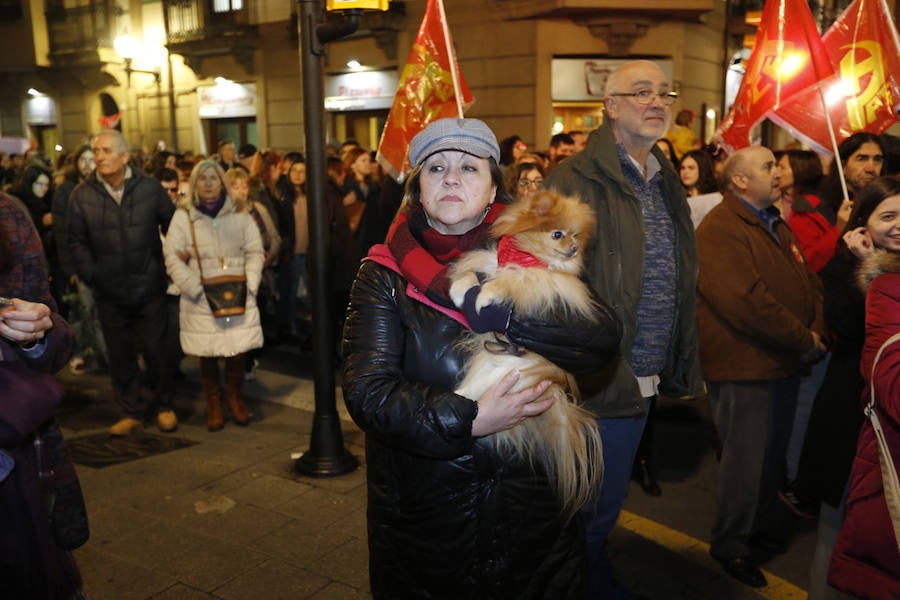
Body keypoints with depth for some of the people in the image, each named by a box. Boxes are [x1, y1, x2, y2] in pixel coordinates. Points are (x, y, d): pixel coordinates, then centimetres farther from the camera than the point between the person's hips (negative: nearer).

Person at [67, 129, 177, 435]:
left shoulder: (150, 188, -5)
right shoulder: (82, 194, -3)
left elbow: (172, 227, 3)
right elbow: (77, 241, 4)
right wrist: (90, 275, -3)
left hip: (149, 287, -1)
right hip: (109, 293, 2)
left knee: (155, 350, 7)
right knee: (120, 355, 10)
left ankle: (164, 405, 25)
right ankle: (132, 412, 24)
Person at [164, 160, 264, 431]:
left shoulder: (240, 214, 8)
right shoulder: (183, 218, 2)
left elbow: (255, 252, 7)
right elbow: (173, 259, -2)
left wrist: (249, 285, -5)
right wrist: (196, 290, -10)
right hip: (201, 302, -1)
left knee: (238, 349, -1)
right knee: (207, 354, 2)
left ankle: (234, 397, 22)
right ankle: (213, 403, 21)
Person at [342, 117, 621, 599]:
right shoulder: (385, 275, -4)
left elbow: (602, 336, -14)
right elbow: (367, 391, -14)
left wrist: (493, 308, -22)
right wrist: (468, 420, -25)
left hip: (534, 503, 2)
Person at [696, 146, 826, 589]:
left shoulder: (777, 226, 16)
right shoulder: (720, 229, -17)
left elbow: (809, 283, 14)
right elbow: (745, 301, -26)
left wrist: (818, 331, -5)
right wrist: (803, 339, -17)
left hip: (784, 364, 9)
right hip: (744, 368, -9)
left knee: (773, 456, 19)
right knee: (746, 460, 2)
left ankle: (755, 527, 38)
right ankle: (729, 543, 20)